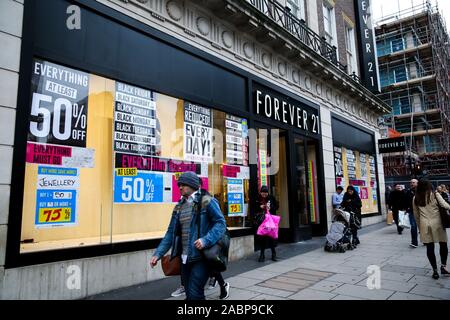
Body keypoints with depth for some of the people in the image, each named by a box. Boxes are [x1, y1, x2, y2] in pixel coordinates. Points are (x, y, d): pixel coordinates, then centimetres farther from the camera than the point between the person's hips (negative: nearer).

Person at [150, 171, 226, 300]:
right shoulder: (179, 206, 11)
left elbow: (221, 223, -12)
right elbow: (171, 233, 12)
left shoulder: (206, 201, -8)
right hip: (185, 258, 7)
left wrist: (206, 240, -25)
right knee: (189, 294, 15)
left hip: (201, 257, -6)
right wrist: (158, 253, 4)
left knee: (194, 294, -7)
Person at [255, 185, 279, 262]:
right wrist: (260, 207, -14)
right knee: (261, 236, 0)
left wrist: (271, 207, -12)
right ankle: (262, 254, 13)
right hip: (261, 220, 0)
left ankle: (273, 254, 18)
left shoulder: (271, 198, 1)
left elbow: (276, 206, 5)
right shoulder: (257, 199, 0)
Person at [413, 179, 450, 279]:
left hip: (424, 225, 2)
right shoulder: (435, 195, 0)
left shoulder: (416, 198, 8)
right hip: (436, 223, -2)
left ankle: (435, 270, 11)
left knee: (430, 248, 6)